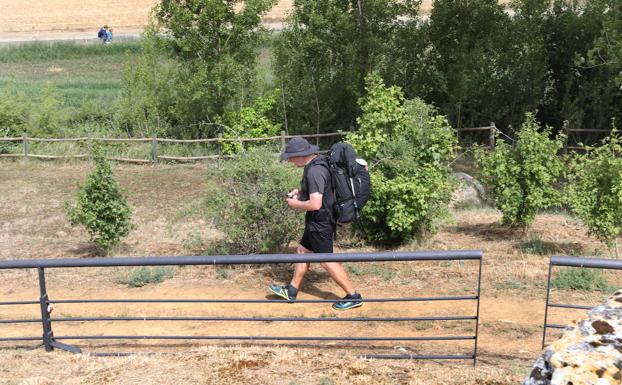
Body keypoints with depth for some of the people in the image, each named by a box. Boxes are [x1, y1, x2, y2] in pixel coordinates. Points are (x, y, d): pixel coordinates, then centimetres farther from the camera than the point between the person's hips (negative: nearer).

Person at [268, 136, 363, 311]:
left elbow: (315, 204, -30)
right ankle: (291, 291, 31)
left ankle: (353, 296, 9)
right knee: (302, 251, 18)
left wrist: (295, 204, -13)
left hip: (320, 223, -10)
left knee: (327, 260, -1)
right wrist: (300, 192, 8)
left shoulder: (314, 171, -26)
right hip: (316, 221, 10)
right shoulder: (317, 163, 6)